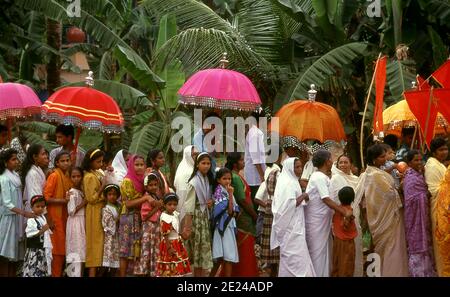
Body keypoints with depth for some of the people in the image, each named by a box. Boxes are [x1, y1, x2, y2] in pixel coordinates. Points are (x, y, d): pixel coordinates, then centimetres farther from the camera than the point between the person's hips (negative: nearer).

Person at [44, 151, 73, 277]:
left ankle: (60, 273, 16)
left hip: (65, 216, 7)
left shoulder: (68, 176, 10)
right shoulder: (54, 176, -10)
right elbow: (46, 197, -15)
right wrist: (63, 200, -19)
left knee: (65, 247, 8)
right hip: (55, 216, -7)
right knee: (58, 247, -6)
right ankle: (55, 274, 0)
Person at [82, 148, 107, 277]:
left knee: (99, 241, 10)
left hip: (101, 211, 9)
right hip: (95, 213, -9)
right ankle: (92, 272, -3)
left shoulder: (98, 173, 11)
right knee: (95, 241, -6)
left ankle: (95, 269, 14)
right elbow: (91, 198, -19)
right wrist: (103, 187, -21)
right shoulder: (89, 177, -16)